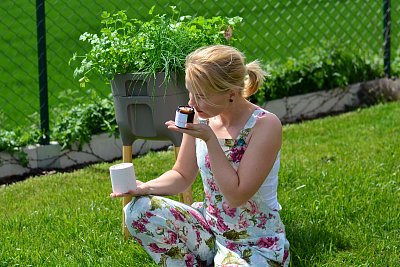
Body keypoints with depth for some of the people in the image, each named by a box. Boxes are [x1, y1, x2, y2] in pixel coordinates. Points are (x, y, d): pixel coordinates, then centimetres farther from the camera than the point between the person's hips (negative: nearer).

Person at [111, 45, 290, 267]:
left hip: (256, 245, -6)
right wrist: (144, 188, -11)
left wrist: (209, 140, -26)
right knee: (139, 210, -13)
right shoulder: (201, 117, -4)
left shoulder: (265, 125, -20)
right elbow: (182, 176, 8)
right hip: (210, 227, 6)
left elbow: (237, 195, -23)